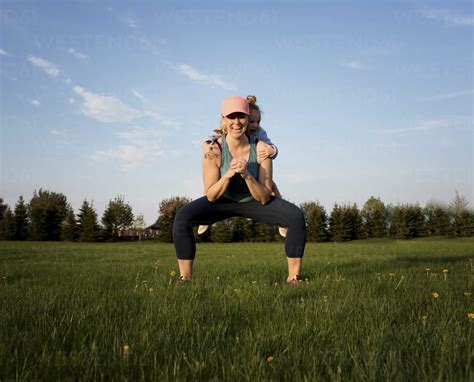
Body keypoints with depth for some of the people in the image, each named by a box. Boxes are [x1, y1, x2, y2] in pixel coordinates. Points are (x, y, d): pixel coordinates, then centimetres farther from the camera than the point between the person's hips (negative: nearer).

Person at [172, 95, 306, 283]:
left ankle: (293, 277, -9)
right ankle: (185, 277, -12)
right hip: (223, 201, 0)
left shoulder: (260, 149, -25)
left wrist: (247, 175, -40)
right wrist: (228, 174, -39)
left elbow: (265, 199, -23)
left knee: (297, 217, -24)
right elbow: (210, 197, -21)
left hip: (255, 202, 1)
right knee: (182, 218, -27)